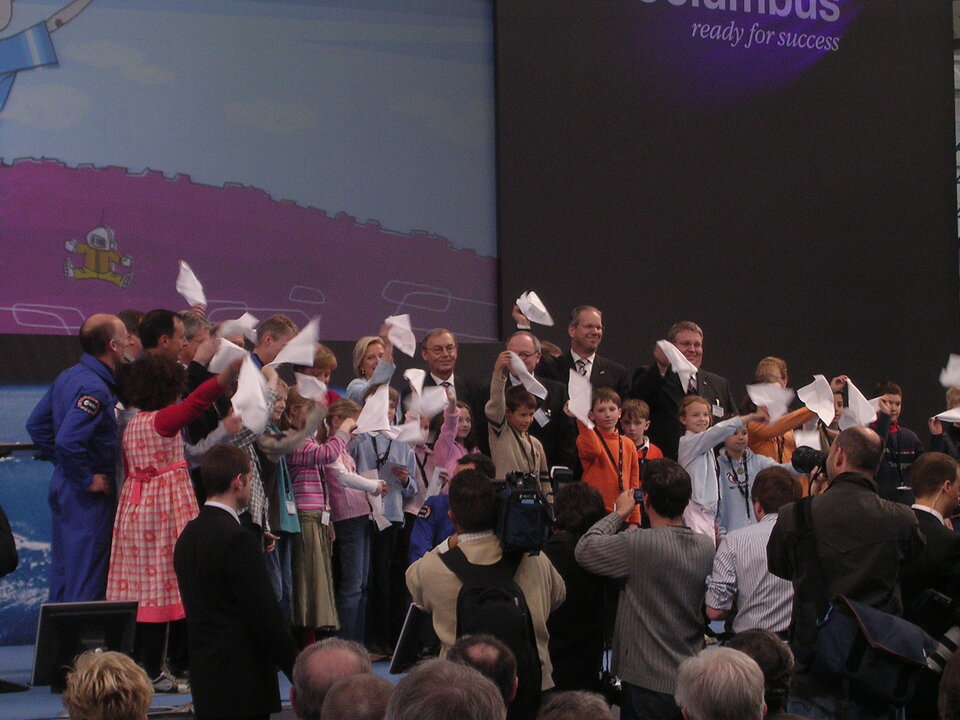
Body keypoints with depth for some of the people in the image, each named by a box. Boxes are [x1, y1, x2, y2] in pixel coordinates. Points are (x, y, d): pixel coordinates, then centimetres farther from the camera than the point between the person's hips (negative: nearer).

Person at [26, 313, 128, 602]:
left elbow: (36, 424, 16)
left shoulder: (68, 377, 7)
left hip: (64, 487, 9)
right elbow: (68, 441, -31)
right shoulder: (95, 388, -22)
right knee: (87, 580, -3)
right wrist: (87, 479, -19)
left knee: (62, 572, 17)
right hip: (88, 500, -9)